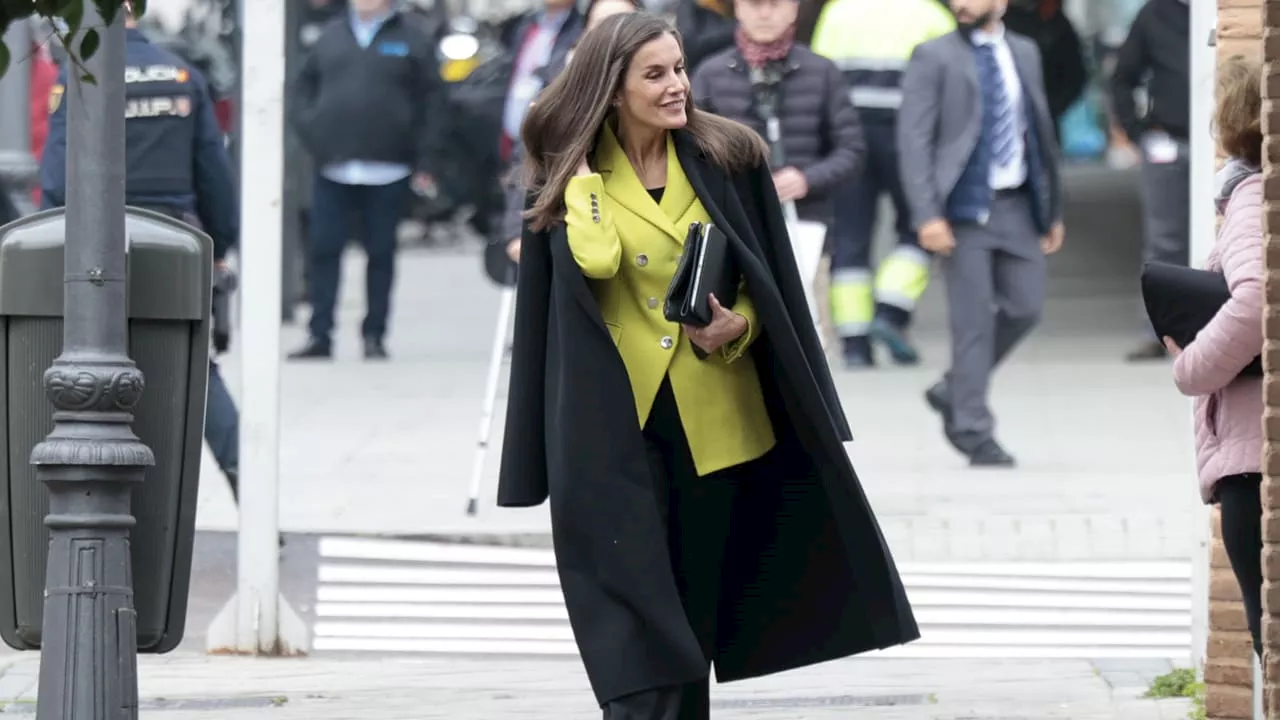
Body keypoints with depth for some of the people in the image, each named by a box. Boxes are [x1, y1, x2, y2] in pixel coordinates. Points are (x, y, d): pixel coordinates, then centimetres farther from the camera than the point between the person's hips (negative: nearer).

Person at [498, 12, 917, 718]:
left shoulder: (727, 158, 0)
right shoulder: (567, 177, -3)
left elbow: (769, 280, 5)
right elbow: (595, 261, -22)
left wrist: (737, 326, -13)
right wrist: (584, 173, -15)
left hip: (715, 414, 2)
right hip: (616, 420, -2)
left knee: (702, 595, 10)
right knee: (636, 618, -8)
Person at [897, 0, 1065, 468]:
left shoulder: (1024, 53, 12)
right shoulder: (933, 57, -3)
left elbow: (1040, 130, 17)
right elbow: (914, 140, -8)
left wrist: (1052, 210, 16)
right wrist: (927, 215, -17)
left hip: (1018, 205, 5)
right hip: (965, 207, -5)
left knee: (1025, 307, 2)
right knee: (973, 320, -5)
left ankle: (953, 393, 22)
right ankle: (975, 434, 3)